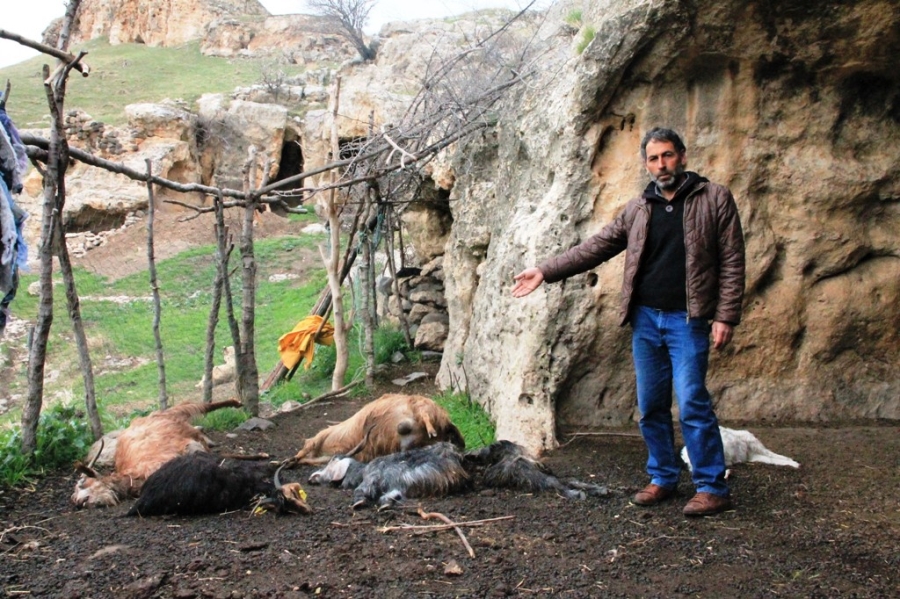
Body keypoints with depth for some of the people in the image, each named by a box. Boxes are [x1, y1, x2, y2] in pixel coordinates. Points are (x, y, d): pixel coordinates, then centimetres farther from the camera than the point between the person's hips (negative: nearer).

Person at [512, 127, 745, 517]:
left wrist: (726, 316, -9)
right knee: (651, 406, 9)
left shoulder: (714, 199, 1)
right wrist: (545, 272, 8)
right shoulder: (637, 210, 13)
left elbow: (732, 262, -2)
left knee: (692, 404, -9)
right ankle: (663, 479, 23)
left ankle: (713, 488, 1)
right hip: (645, 319, 5)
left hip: (688, 320, -5)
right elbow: (596, 247, 14)